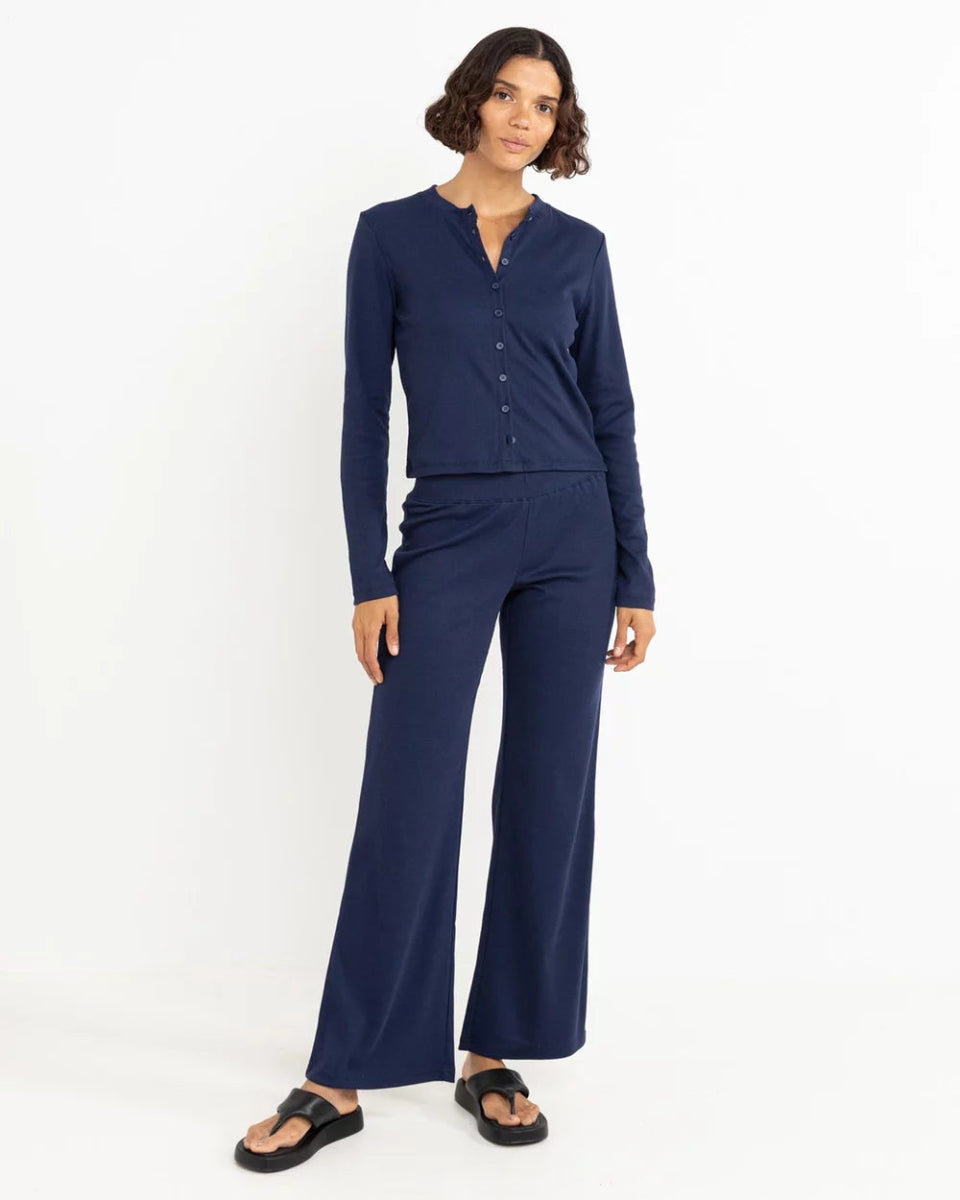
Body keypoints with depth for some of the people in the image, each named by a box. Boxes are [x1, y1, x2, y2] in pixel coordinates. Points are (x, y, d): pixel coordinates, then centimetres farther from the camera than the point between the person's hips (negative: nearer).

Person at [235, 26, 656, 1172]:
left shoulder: (578, 248, 9)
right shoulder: (393, 234, 4)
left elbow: (612, 414, 8)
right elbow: (366, 410, 1)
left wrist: (635, 577, 3)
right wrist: (370, 579, -5)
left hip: (571, 532, 2)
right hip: (448, 532, -2)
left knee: (548, 795, 4)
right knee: (407, 799, -4)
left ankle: (496, 1054, 19)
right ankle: (341, 1078, 8)